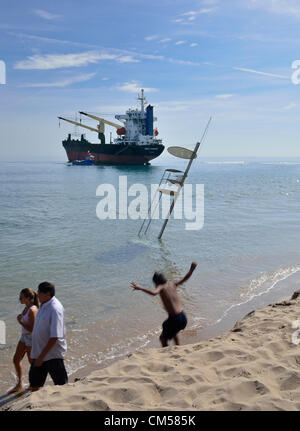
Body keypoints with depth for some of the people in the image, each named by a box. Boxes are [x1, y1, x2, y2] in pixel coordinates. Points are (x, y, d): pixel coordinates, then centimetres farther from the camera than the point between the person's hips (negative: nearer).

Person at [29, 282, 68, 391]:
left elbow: (55, 337, -25)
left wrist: (41, 356, -23)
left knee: (60, 384, 8)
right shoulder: (43, 305, 6)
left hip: (53, 354, -9)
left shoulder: (55, 309, -23)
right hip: (39, 352, 9)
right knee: (34, 383, 14)